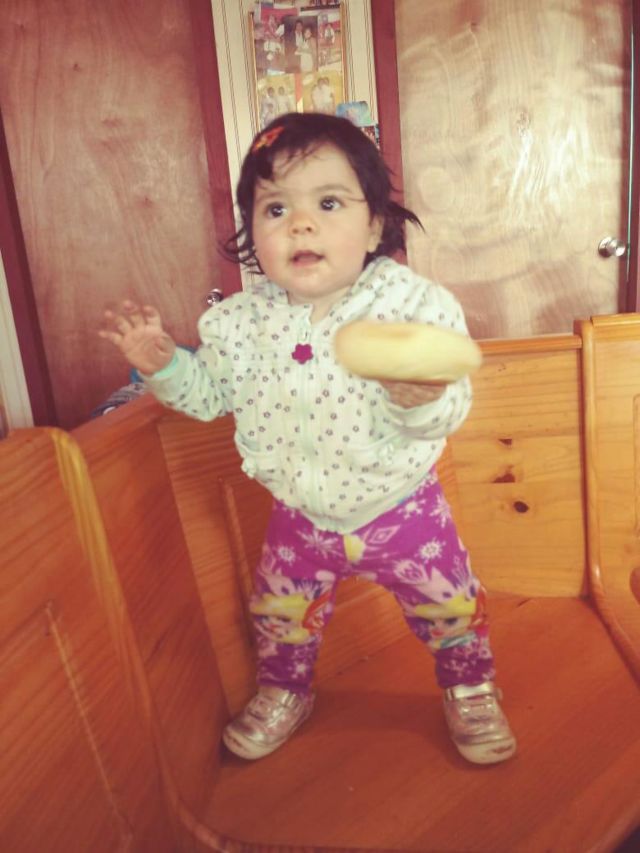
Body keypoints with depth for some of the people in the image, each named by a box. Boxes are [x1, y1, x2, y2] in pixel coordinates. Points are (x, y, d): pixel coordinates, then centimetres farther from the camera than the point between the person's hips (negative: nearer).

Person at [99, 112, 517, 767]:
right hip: (300, 517, 2)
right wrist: (162, 362, -15)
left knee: (451, 608, 15)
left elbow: (446, 414, -23)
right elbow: (209, 393, 3)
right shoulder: (241, 321, -12)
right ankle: (284, 690, 51)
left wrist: (421, 399, -45)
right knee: (279, 614, 19)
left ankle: (469, 688, 47)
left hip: (402, 510, -1)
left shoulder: (413, 303, -21)